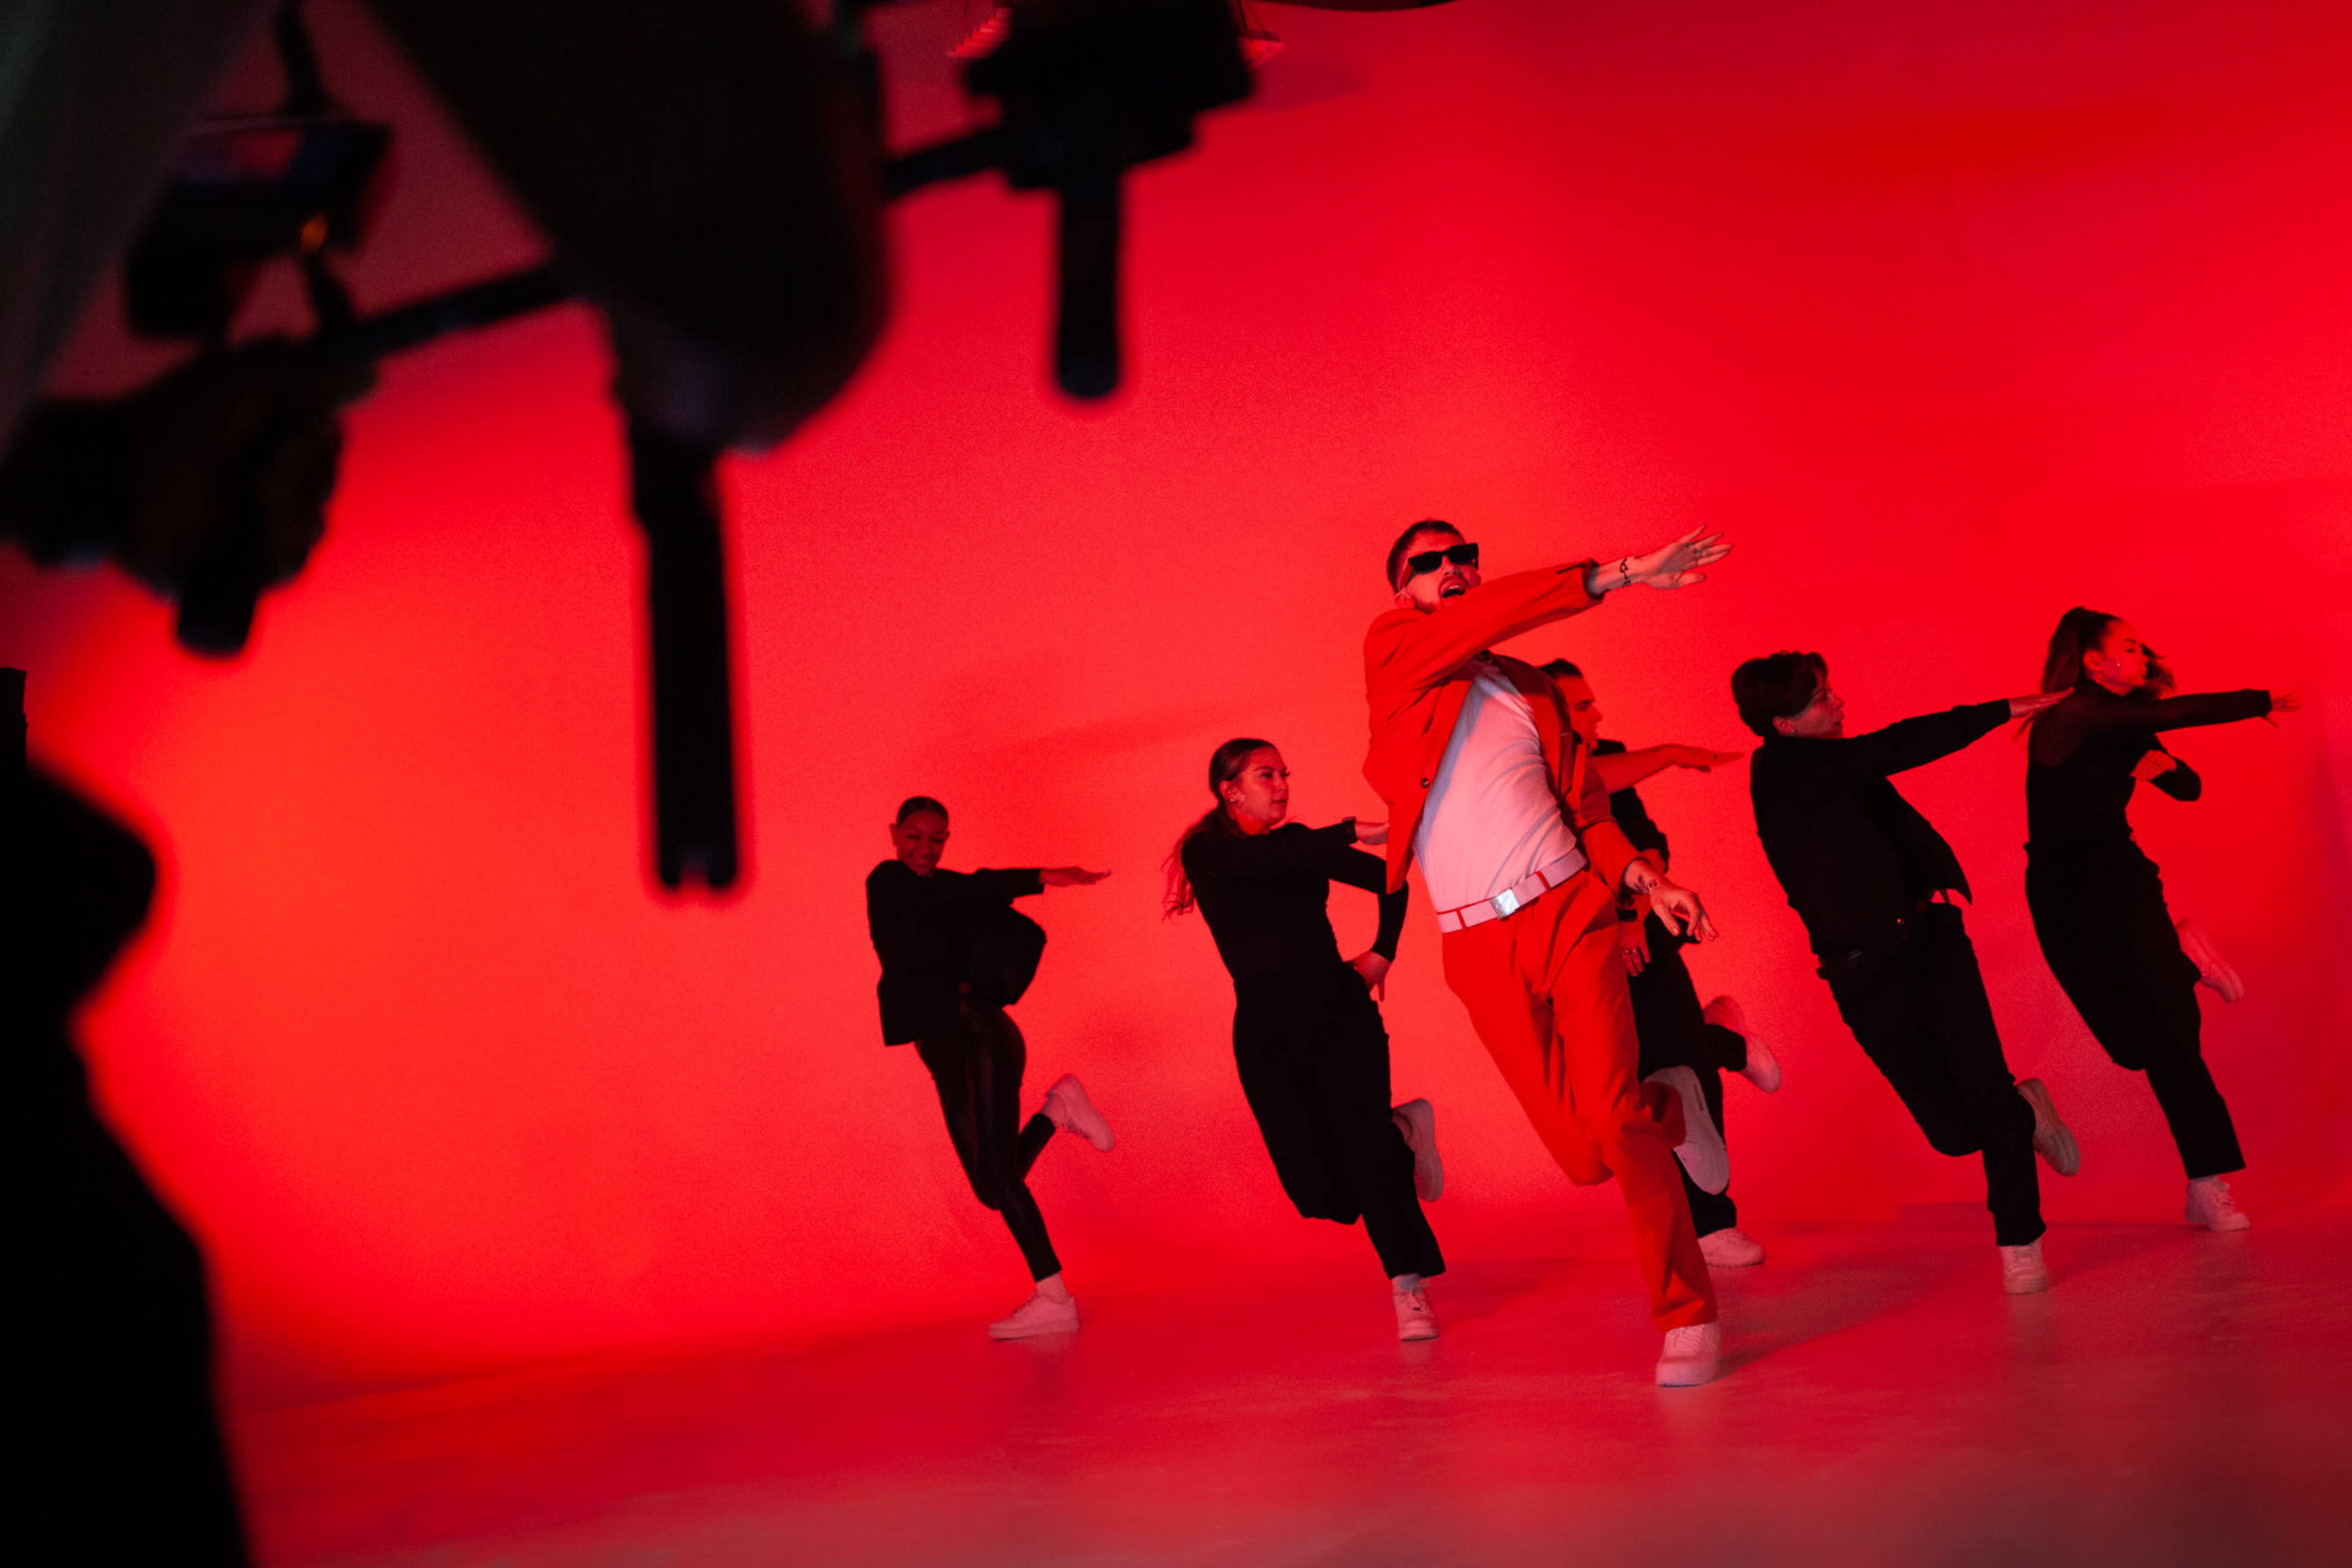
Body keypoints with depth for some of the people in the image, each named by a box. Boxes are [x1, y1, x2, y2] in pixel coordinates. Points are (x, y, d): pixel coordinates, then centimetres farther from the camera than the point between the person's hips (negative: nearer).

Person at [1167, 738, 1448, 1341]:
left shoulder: (1301, 845, 11)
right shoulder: (1206, 852, 0)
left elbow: (1390, 881, 22)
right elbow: (1264, 860, -23)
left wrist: (1382, 952, 10)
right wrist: (1354, 833, -28)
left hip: (1341, 1011, 2)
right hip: (1269, 1030, -2)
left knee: (1362, 1141, -18)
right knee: (1322, 1189, -6)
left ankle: (1409, 1290, -9)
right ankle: (1401, 1133, 24)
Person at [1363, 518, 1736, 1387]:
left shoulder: (1533, 689, 17)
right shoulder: (1391, 652, 5)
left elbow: (1585, 804, 17)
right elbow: (1488, 614, -12)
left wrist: (1643, 876, -1)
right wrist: (1618, 574, -15)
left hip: (1570, 915, 1)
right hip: (1479, 948, -1)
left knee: (1610, 1113, -18)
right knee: (1585, 1155, 0)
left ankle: (1687, 1315, -2)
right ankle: (1670, 1112, 36)